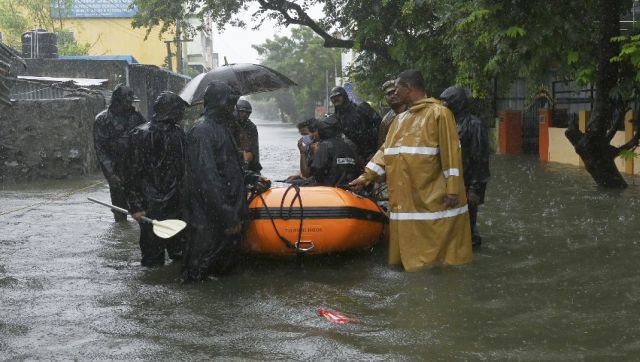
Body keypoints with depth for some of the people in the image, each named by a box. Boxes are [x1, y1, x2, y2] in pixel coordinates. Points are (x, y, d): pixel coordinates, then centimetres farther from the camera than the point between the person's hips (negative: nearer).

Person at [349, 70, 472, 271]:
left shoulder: (438, 113, -6)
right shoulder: (401, 119, 17)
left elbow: (451, 152, -12)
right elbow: (386, 150, 18)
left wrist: (452, 189, -17)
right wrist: (366, 176, 8)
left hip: (433, 198, -7)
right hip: (405, 197, 7)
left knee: (436, 244, -1)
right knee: (408, 245, 9)